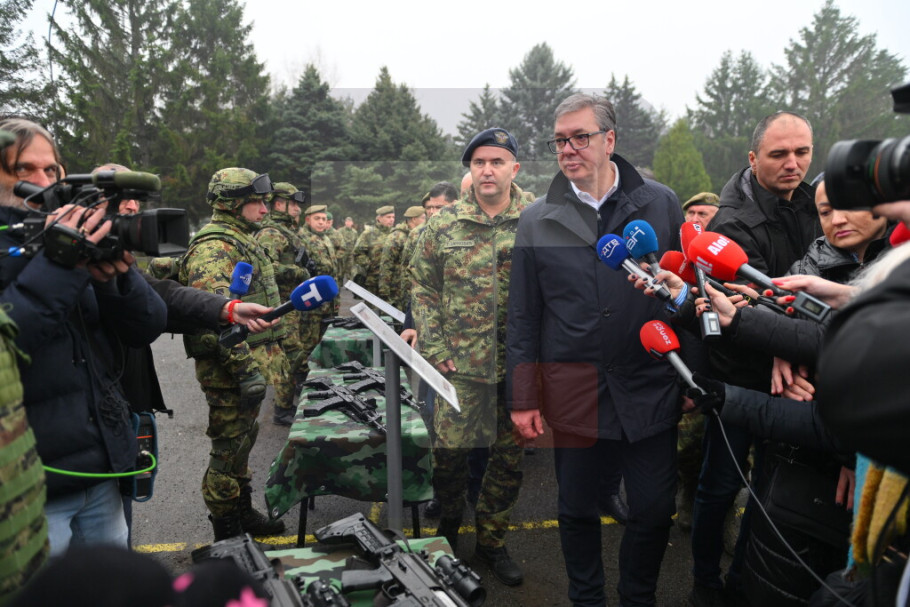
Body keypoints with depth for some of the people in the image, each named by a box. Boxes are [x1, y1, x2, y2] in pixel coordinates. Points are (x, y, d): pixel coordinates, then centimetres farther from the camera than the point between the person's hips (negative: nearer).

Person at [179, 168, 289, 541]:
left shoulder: (242, 240, 17)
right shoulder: (213, 248, -18)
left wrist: (274, 354, 25)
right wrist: (245, 367, -29)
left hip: (251, 362, 10)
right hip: (230, 370, -10)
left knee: (242, 442, 20)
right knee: (229, 450, 1)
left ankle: (244, 514, 35)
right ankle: (227, 534, 14)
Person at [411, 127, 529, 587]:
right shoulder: (444, 226, 1)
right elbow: (422, 287, 4)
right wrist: (434, 347, -4)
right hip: (461, 363, 0)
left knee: (510, 458, 12)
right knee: (449, 451, 3)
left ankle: (491, 540, 33)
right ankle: (448, 528, 33)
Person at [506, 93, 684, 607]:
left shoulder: (661, 203, 2)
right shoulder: (537, 221, 3)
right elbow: (524, 318, 4)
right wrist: (523, 399, 2)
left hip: (651, 386, 0)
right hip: (572, 388, 0)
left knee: (655, 509, 9)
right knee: (578, 508, 12)